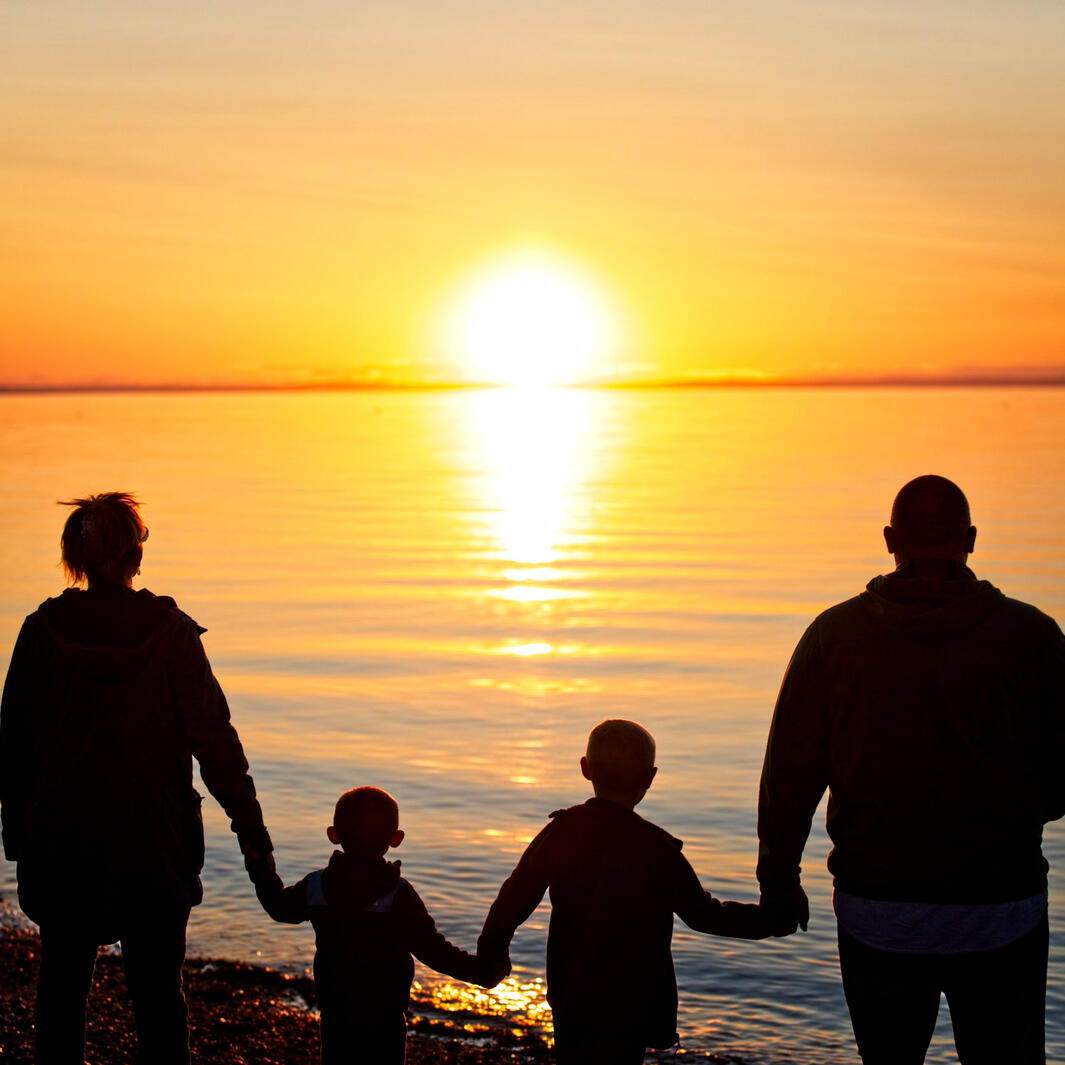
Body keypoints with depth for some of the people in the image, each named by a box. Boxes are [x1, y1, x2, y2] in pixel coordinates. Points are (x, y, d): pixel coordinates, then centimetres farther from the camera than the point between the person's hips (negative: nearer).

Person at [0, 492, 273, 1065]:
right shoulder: (170, 631, -9)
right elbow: (212, 735, -9)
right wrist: (249, 825, -4)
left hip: (61, 840, 1)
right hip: (153, 842, -1)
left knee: (62, 982, 15)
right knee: (157, 988, 8)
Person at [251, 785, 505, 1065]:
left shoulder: (316, 886, -4)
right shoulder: (399, 894, -16)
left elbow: (281, 907, 14)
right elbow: (431, 947, -18)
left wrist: (261, 869, 29)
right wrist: (480, 971, -13)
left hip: (334, 1011, 3)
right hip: (385, 1016, -3)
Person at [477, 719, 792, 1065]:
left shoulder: (559, 833, -2)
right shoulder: (656, 850, -14)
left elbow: (516, 895, 3)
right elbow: (703, 914, -6)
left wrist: (491, 949, 19)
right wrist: (771, 920, 6)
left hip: (567, 996, 5)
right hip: (628, 1005, -5)